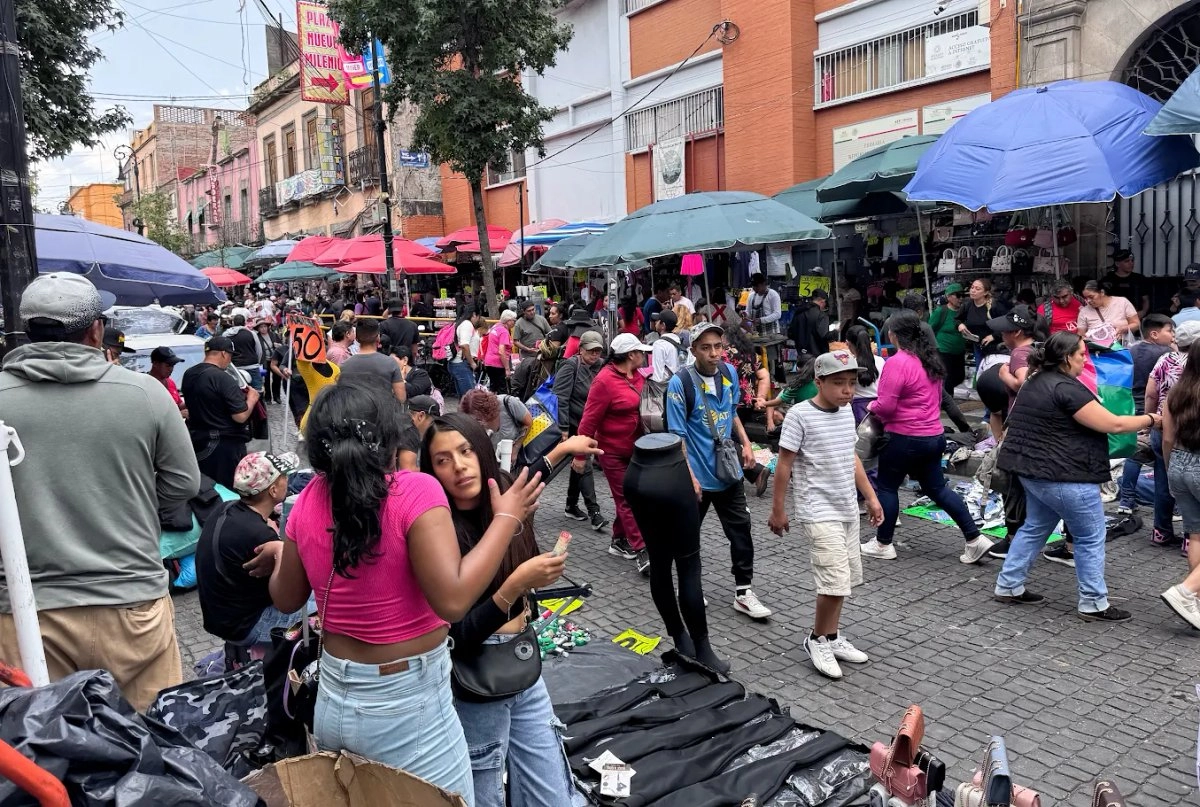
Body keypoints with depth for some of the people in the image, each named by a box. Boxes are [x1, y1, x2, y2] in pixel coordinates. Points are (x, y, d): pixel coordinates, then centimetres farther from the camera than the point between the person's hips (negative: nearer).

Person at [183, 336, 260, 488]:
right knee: (232, 489, 4)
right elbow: (241, 416, -24)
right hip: (226, 444, -8)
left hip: (198, 441, 8)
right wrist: (252, 398, -5)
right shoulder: (223, 379, -22)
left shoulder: (189, 375, 4)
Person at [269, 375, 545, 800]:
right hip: (408, 707, -5)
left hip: (332, 701, 6)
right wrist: (507, 518, -18)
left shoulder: (307, 501, -4)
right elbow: (453, 600, -27)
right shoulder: (415, 491, -21)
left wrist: (282, 550, 25)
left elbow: (285, 600, 7)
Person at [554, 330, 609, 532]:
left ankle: (572, 506, 27)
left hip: (585, 426, 7)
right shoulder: (570, 366, -13)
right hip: (572, 425, -7)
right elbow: (561, 399, -19)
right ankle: (594, 512, -9)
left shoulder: (595, 368, 7)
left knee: (579, 464, 15)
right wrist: (563, 428, -23)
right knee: (584, 466, -10)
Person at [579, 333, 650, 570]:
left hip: (635, 448, 8)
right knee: (626, 499, -3)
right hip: (613, 451, -8)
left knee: (627, 496, 16)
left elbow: (646, 406, 16)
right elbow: (589, 419, -18)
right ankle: (641, 551, -1)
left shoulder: (637, 376, 3)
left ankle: (619, 541, 31)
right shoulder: (605, 380, -20)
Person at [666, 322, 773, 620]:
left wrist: (746, 443, 4)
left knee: (741, 530, 7)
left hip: (728, 471, 5)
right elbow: (677, 435, -15)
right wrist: (689, 476, -18)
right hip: (697, 474, -5)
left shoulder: (729, 373, 1)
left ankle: (743, 591, 18)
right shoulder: (680, 383, -17)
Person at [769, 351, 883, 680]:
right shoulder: (800, 415, -15)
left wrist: (871, 497, 18)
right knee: (835, 582, -10)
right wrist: (778, 510, -8)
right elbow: (784, 464, -11)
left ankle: (832, 638, 29)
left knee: (843, 581, 13)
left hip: (848, 511, 8)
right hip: (819, 514, -7)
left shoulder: (847, 412, 7)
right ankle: (817, 640, 12)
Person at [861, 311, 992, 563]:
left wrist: (872, 407, -1)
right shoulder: (929, 359, 9)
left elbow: (886, 406, -22)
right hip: (934, 435, 8)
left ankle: (883, 544, 18)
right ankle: (975, 539, 14)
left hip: (905, 438, -8)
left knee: (886, 487, 8)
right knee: (936, 488, 16)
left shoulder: (896, 363, -19)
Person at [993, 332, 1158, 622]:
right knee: (1091, 537, 3)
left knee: (1035, 527, 19)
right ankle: (1094, 604, 11)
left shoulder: (1038, 381, 11)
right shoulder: (1066, 388, -20)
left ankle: (1008, 586, 22)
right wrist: (1150, 420, -4)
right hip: (1062, 476, -10)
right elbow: (1113, 425, -17)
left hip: (1033, 470, 10)